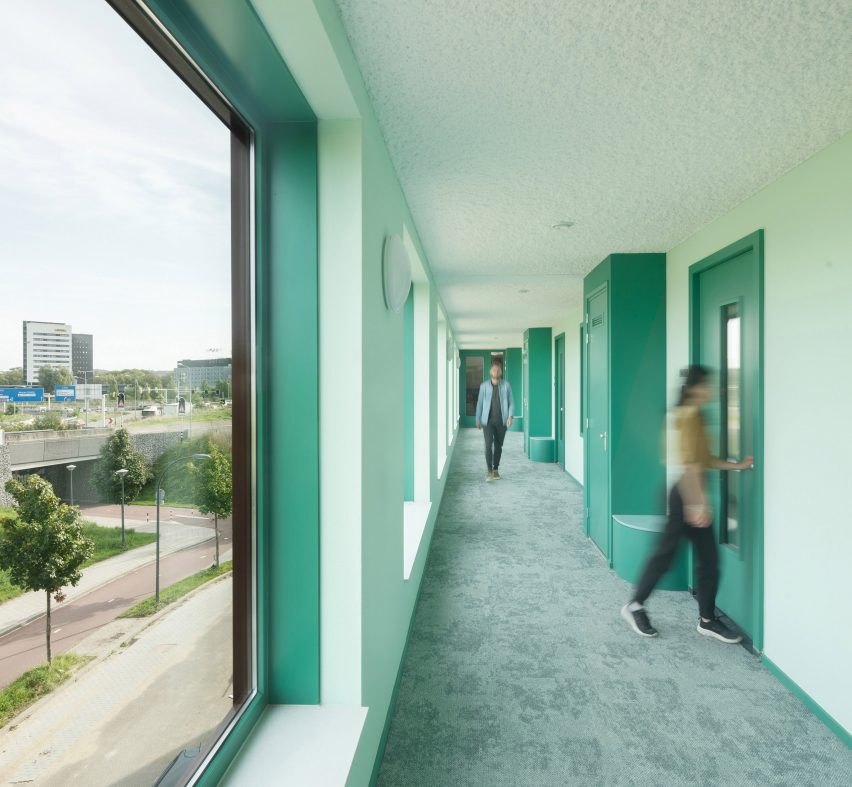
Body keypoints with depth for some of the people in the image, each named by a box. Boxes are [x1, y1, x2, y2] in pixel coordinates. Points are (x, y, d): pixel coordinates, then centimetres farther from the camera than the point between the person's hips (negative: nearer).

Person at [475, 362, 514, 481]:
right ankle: (489, 471, -8)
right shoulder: (484, 386, 1)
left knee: (498, 446, 9)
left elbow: (511, 402, 3)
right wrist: (478, 419, 7)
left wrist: (510, 416, -11)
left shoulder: (506, 386, 1)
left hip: (501, 421, 1)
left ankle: (496, 469, 24)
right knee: (488, 444, -12)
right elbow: (480, 403, 7)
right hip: (488, 420, -1)